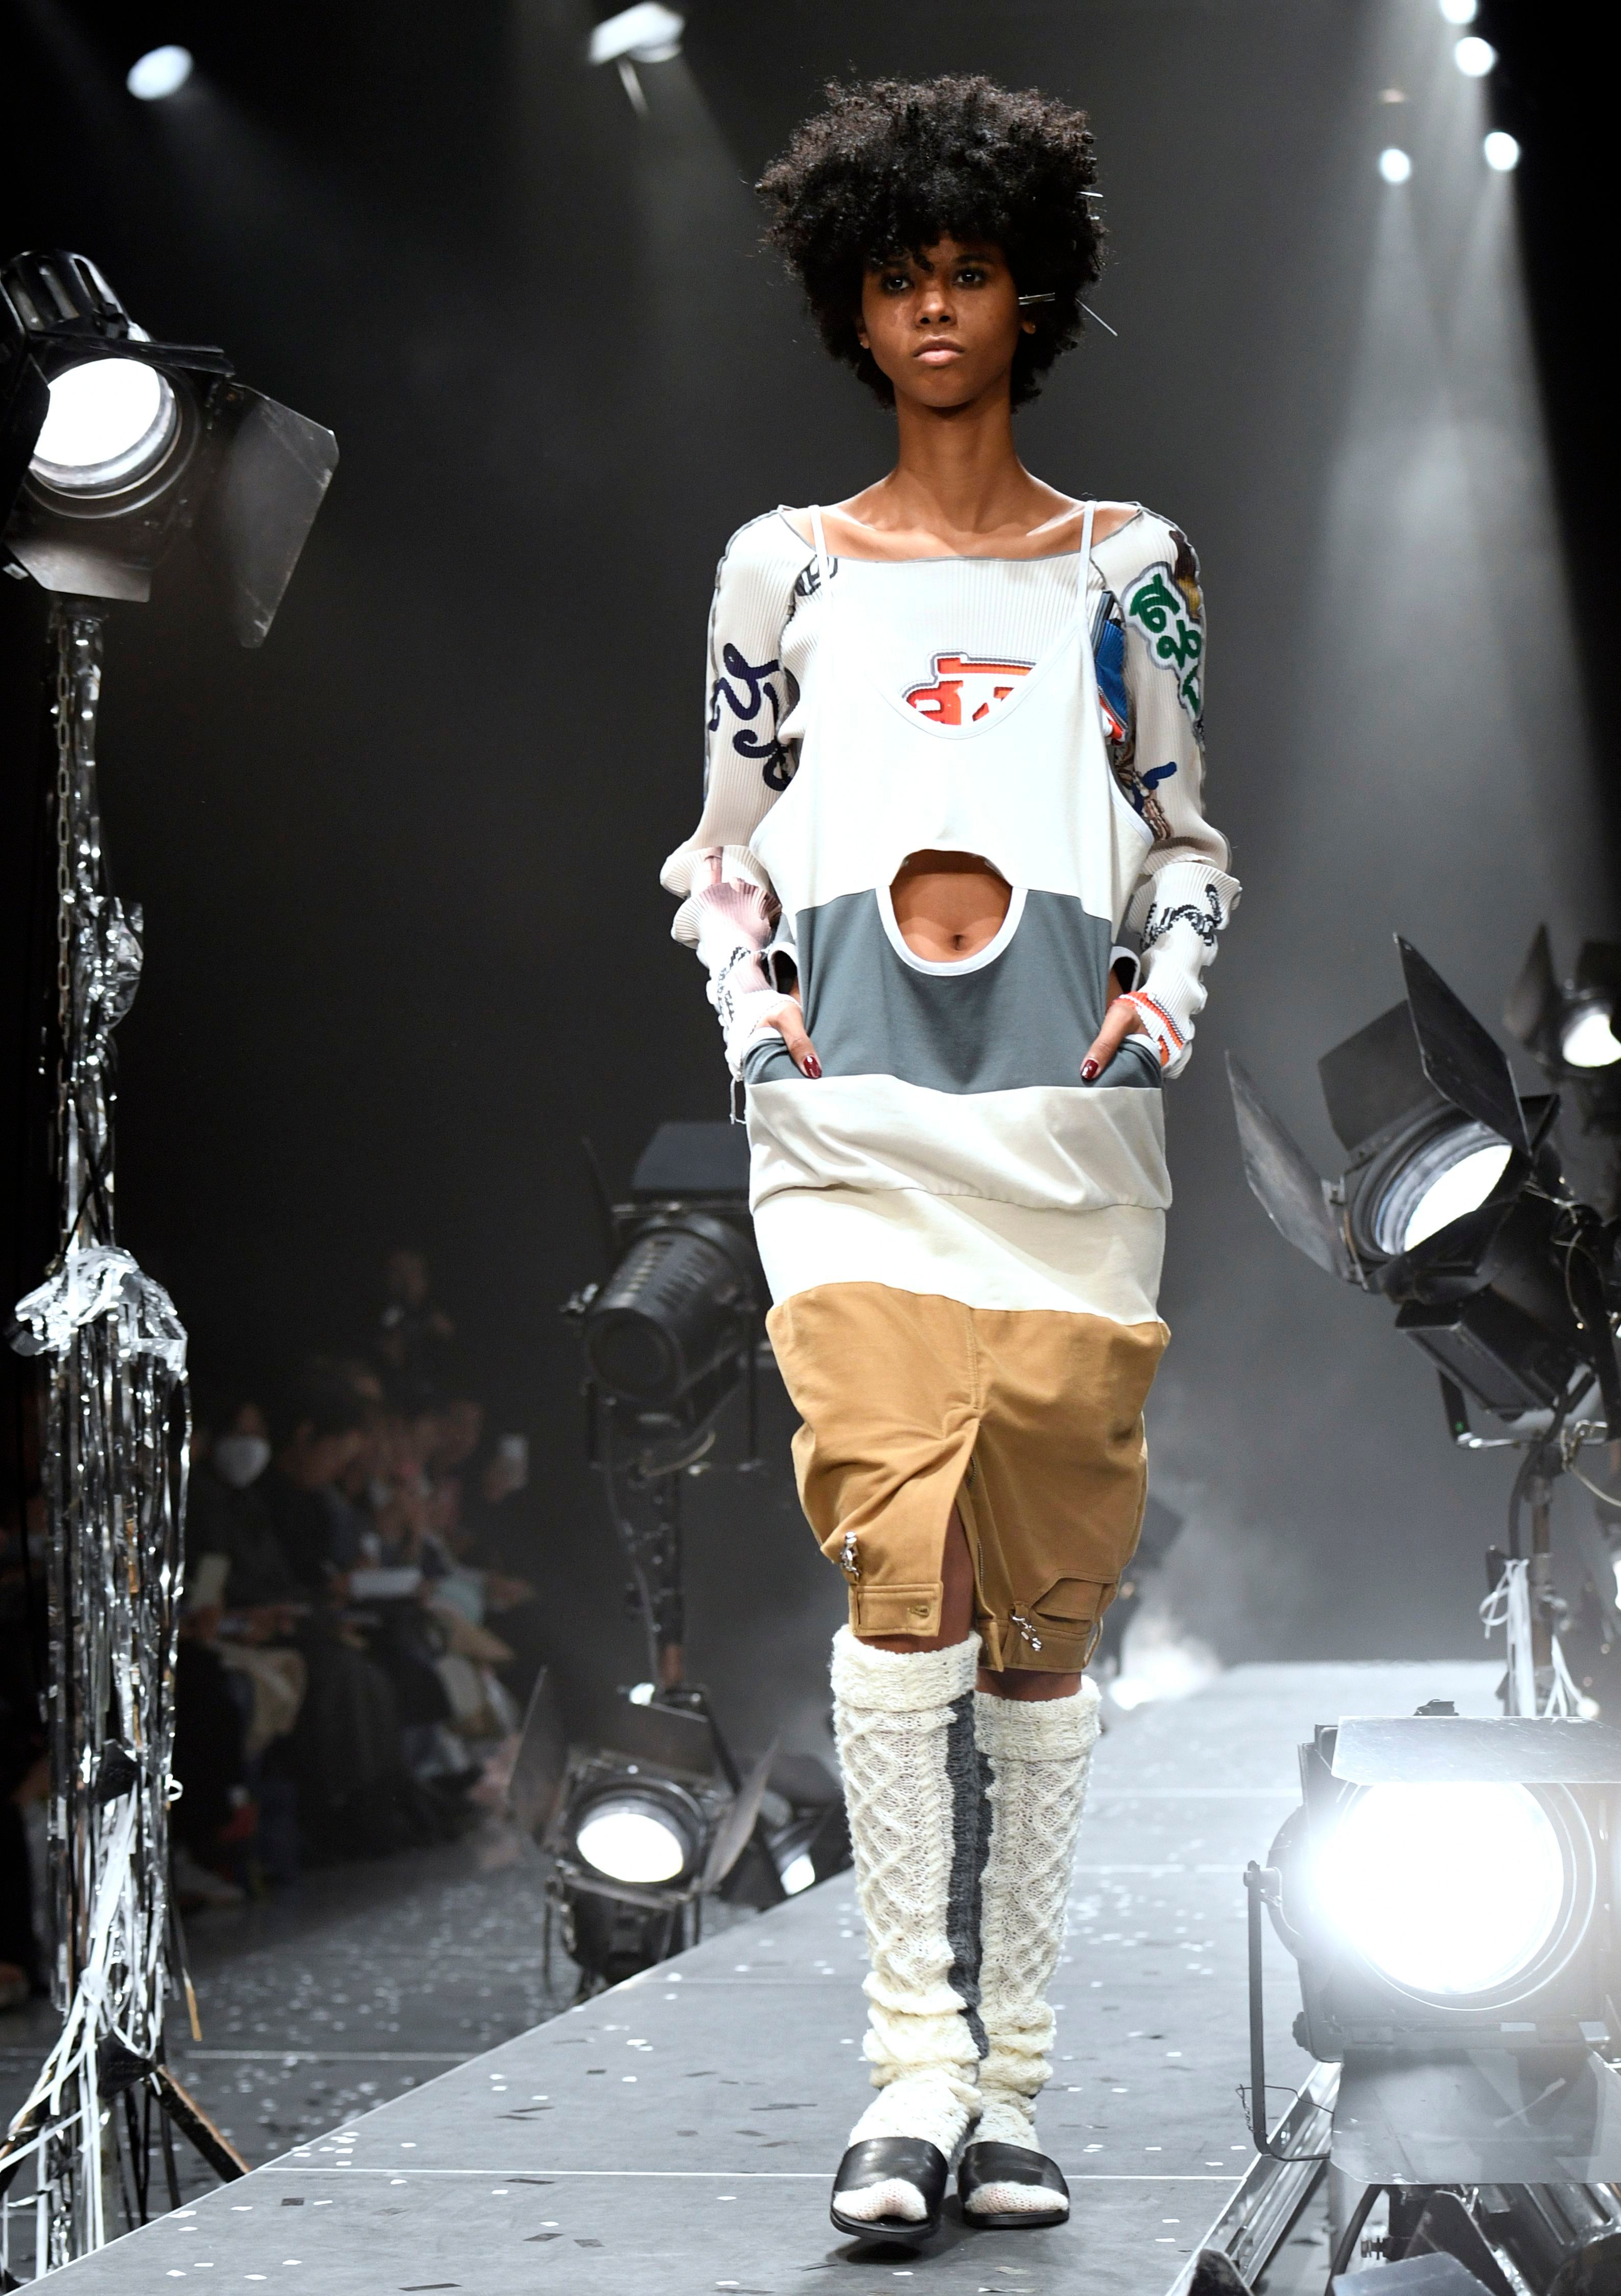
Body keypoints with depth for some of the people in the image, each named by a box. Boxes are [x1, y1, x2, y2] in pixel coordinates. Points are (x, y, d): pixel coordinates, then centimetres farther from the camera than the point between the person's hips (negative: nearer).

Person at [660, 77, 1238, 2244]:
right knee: (907, 1567, -19)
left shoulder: (1127, 564, 13)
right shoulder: (786, 568, 12)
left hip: (1071, 1124, 1)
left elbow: (1186, 840, 16)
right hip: (855, 1124, -1)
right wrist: (752, 1006, -1)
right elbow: (722, 849, 16)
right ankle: (917, 2061, -14)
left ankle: (1007, 2082, 10)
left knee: (1045, 1613, 2)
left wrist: (1166, 990, -2)